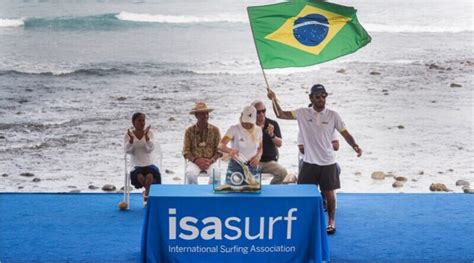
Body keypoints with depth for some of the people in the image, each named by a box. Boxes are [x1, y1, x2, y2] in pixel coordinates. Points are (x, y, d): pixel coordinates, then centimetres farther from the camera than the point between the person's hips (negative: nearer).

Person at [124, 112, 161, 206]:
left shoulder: (149, 132, 3)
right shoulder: (129, 135, 3)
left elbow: (150, 149, -9)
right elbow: (128, 151, -8)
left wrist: (146, 135, -22)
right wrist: (131, 138, -23)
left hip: (149, 164, 0)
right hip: (137, 165, 0)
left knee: (150, 176, -32)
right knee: (140, 176, -32)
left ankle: (146, 195, -7)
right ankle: (148, 193, -7)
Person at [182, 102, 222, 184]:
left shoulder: (215, 130, 6)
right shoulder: (189, 131, 5)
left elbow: (219, 150, 6)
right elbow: (186, 151, 3)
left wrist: (211, 160, -13)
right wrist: (196, 160, -15)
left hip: (210, 161, 0)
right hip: (194, 161, 0)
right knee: (190, 174, -33)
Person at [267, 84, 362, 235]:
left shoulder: (333, 115, -4)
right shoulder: (303, 113, -2)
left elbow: (345, 133, -3)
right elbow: (281, 114, -1)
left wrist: (355, 146, -20)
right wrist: (274, 99, -16)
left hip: (328, 162, -1)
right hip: (309, 162, 1)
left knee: (329, 193, 6)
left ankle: (331, 222, 21)